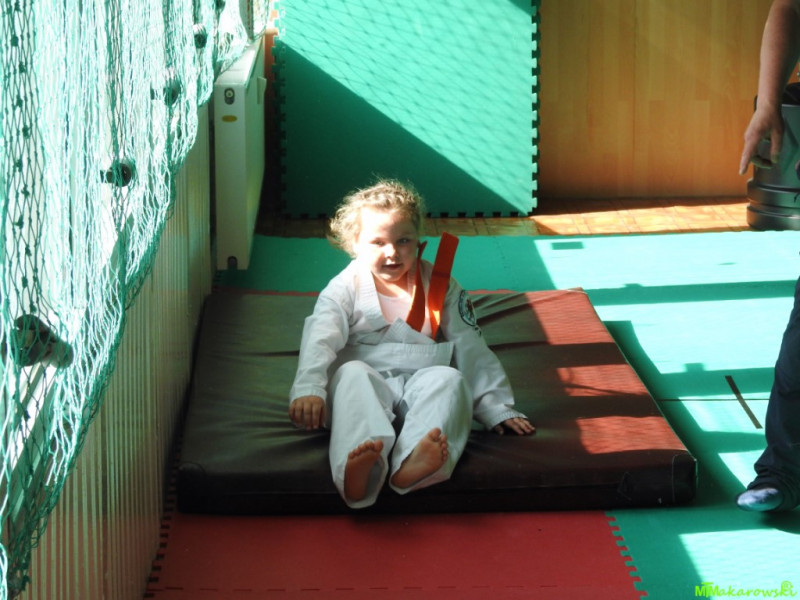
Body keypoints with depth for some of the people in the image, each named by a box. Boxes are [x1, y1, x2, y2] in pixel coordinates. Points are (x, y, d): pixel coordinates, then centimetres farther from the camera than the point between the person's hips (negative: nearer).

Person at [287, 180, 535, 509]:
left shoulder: (439, 285, 13)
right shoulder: (346, 288, 7)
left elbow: (471, 348, 14)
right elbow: (320, 338, -8)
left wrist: (497, 407, 10)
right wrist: (308, 389, -27)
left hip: (422, 382, 2)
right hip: (365, 385, -2)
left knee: (449, 379, -30)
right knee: (353, 374, -35)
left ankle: (412, 464, -61)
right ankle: (358, 472, -65)